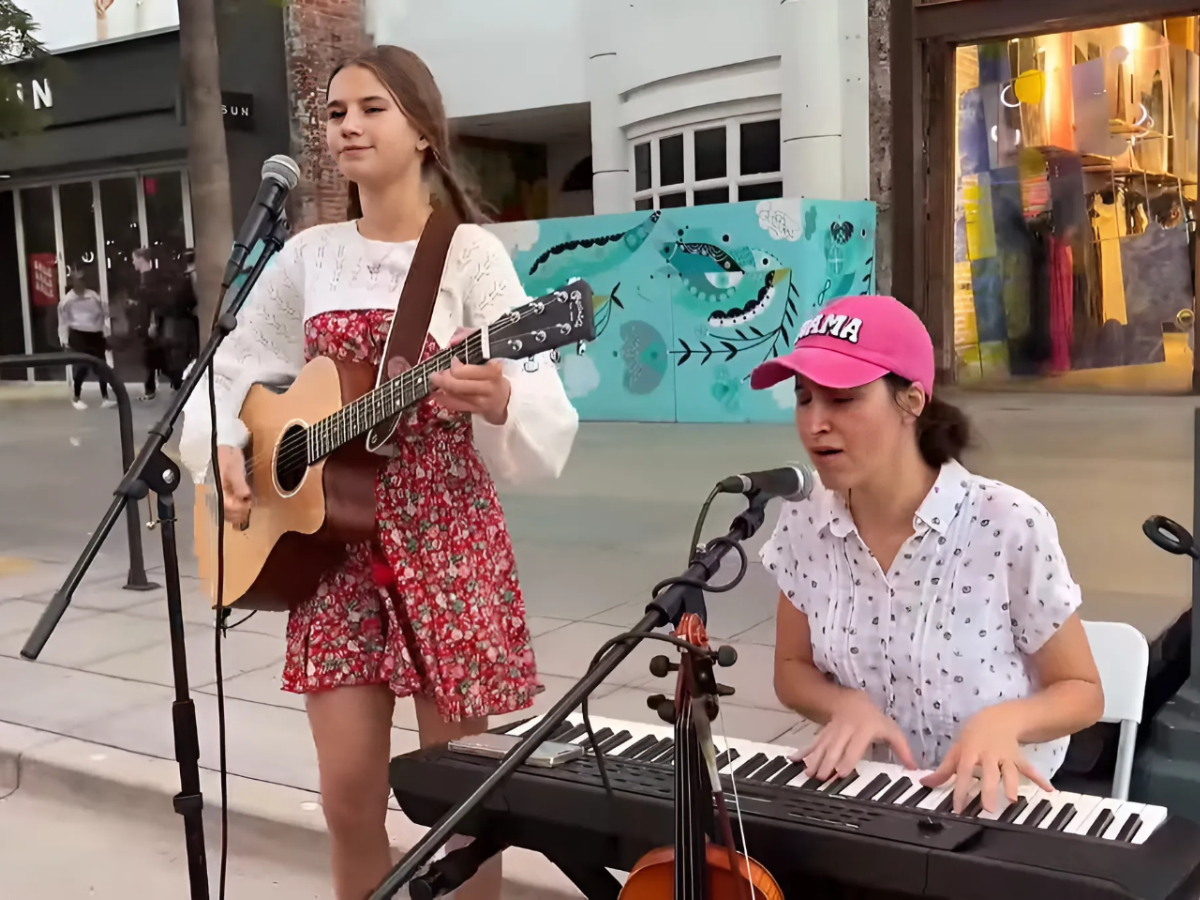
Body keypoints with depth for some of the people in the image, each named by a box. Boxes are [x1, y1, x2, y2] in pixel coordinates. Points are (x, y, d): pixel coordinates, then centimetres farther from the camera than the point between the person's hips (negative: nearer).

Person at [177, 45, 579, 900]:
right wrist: (221, 449, -4)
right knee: (348, 791, 6)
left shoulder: (471, 254, -7)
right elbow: (233, 373, 16)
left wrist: (496, 399, -36)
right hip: (331, 540, 4)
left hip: (444, 537, -4)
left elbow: (544, 419, -14)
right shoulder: (307, 257, 7)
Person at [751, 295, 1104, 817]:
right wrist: (847, 704, -13)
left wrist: (1005, 719, -25)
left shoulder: (1010, 527, -17)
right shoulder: (804, 524, -5)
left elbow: (1082, 692, -5)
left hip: (990, 804, -2)